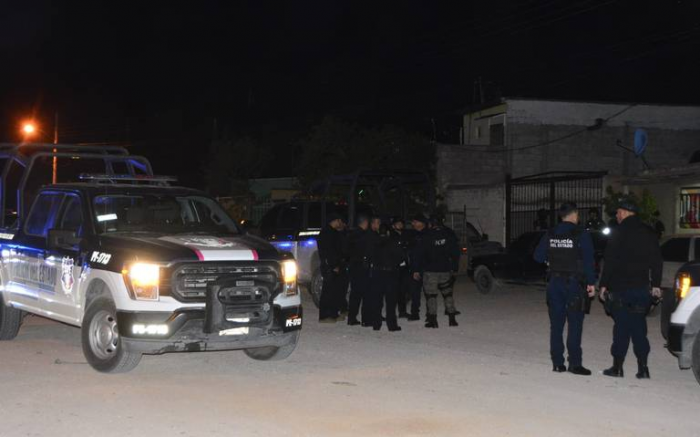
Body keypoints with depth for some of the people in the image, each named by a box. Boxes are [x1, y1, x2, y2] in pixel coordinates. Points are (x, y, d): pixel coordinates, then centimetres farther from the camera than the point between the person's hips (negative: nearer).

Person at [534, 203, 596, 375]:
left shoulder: (550, 235, 4)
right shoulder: (582, 235, -10)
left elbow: (538, 256, 9)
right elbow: (589, 261, -11)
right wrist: (591, 283, -6)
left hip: (555, 283, 5)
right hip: (574, 283, -4)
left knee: (556, 324, 8)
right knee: (575, 324, -2)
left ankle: (557, 363, 10)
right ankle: (575, 363, -4)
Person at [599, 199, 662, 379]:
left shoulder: (620, 233, -8)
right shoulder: (648, 233, 10)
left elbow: (610, 261, -11)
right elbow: (657, 261, 12)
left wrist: (604, 284, -6)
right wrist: (656, 284, 16)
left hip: (620, 288, -5)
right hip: (641, 287, 5)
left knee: (622, 328, -1)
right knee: (639, 328, 8)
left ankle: (617, 367, 2)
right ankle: (642, 368, 4)